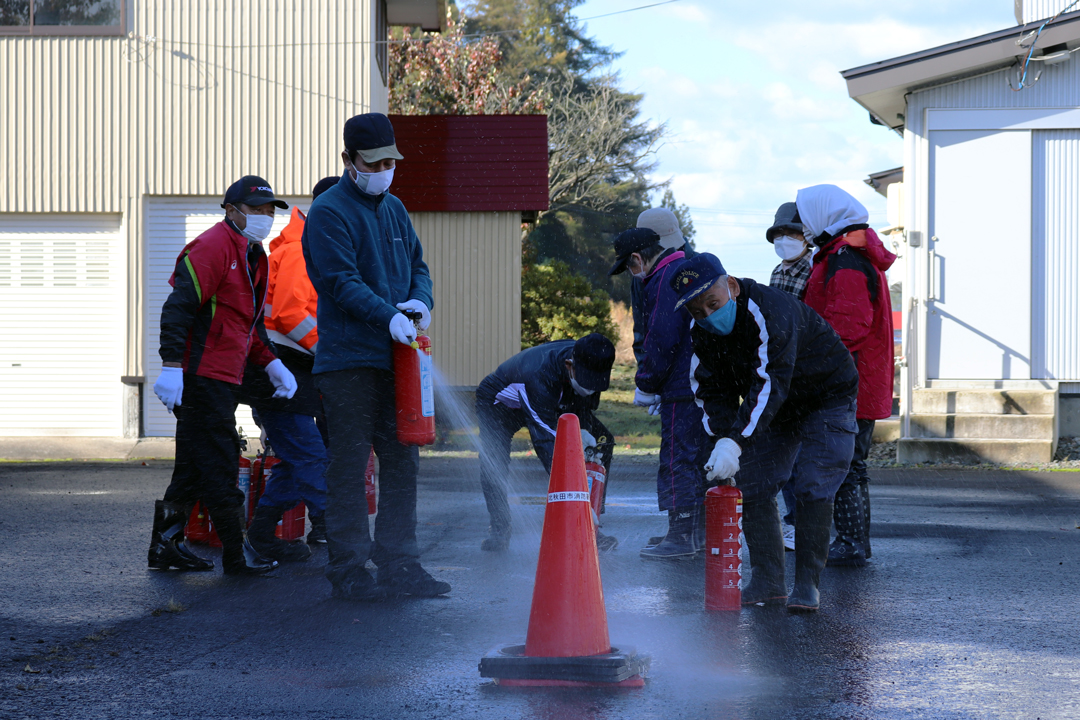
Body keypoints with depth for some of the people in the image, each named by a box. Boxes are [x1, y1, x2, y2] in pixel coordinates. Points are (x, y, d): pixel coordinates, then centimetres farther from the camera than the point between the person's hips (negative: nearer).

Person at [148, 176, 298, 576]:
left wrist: (270, 364, 14)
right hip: (201, 377, -10)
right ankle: (237, 554, -4)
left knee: (195, 465, 14)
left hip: (221, 379, 10)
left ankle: (165, 546, 20)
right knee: (218, 466, -7)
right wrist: (172, 365, -26)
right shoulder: (214, 247, -11)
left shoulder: (251, 257, 20)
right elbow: (178, 307, -19)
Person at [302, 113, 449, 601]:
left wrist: (421, 301, -5)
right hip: (347, 359, -7)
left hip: (395, 357, 7)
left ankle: (399, 564, 16)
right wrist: (388, 316, -29)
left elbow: (417, 265, 18)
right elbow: (341, 281, -17)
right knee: (349, 465, -4)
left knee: (402, 461, 9)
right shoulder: (329, 212, -7)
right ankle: (349, 569, -1)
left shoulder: (393, 209, 17)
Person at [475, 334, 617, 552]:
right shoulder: (539, 377, -46)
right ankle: (499, 531, -7)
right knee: (493, 462, -29)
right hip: (501, 401, -6)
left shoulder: (589, 361, -26)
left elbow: (585, 403, -6)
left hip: (555, 402, 6)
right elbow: (546, 442, -49)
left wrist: (582, 431, -29)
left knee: (602, 442, -9)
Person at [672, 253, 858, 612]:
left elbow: (770, 383, -45)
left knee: (813, 489, -17)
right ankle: (767, 580, 6)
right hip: (775, 411, 7)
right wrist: (723, 438, -27)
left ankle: (807, 583, -8)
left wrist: (736, 442, -53)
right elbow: (714, 392, -7)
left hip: (827, 399, -7)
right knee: (752, 485, -3)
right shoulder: (703, 333, -11)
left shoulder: (770, 311, -36)